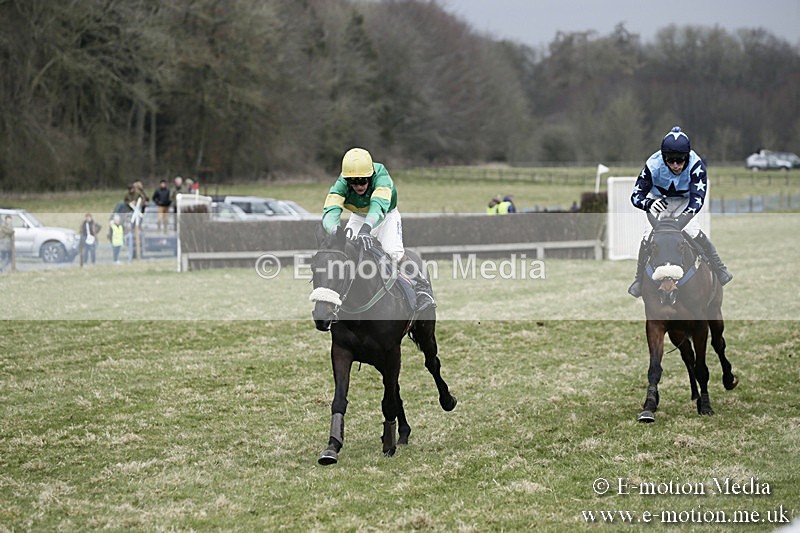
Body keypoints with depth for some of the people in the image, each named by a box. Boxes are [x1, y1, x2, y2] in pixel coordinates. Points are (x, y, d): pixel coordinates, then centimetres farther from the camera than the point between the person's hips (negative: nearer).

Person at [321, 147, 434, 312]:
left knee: (394, 252, -27)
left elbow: (378, 207, -55)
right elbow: (330, 212, -45)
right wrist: (336, 233, -67)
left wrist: (366, 229, -75)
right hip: (358, 217, 3)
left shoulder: (381, 178, -38)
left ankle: (422, 288, -8)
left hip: (387, 216, -3)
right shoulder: (341, 185, -30)